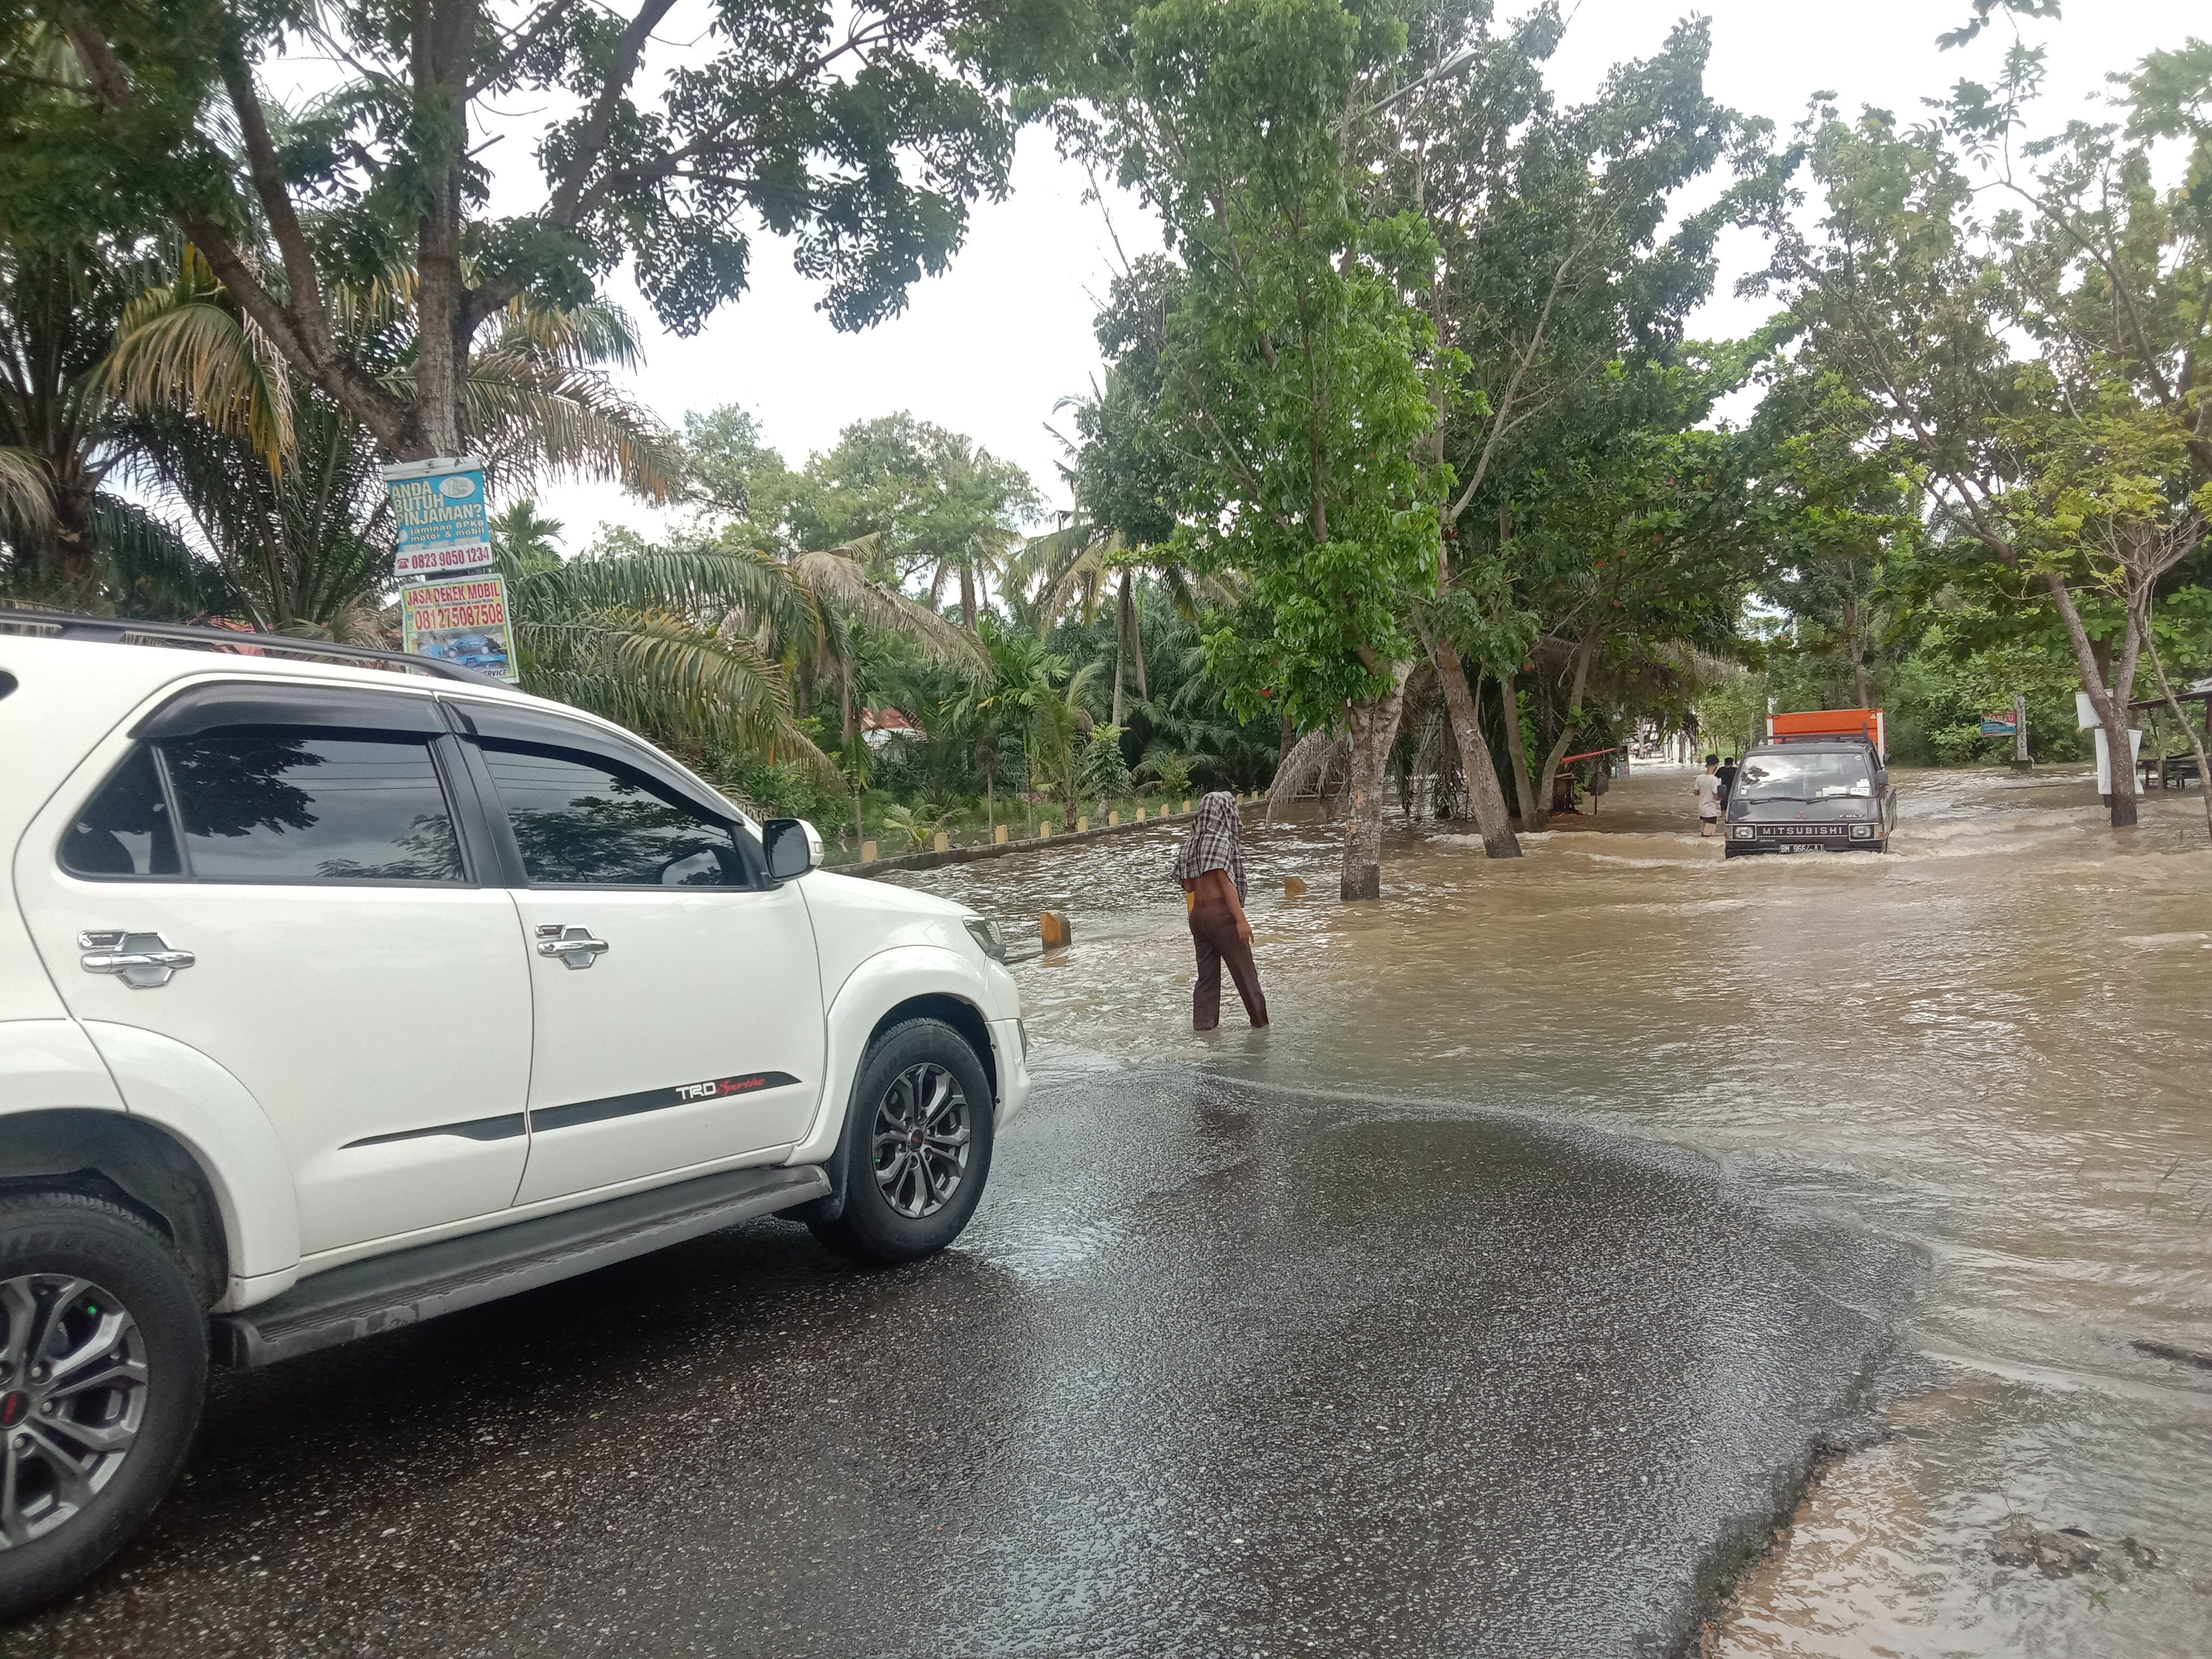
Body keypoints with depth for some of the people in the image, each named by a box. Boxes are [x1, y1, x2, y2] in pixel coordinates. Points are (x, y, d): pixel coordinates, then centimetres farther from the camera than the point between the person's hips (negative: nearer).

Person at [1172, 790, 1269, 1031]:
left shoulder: (1193, 842, 11)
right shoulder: (1221, 840, -11)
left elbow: (1188, 885, 12)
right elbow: (1225, 882, -17)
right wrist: (1241, 919, -20)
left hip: (1197, 914, 7)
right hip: (1221, 912, -7)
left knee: (1207, 975, 11)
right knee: (1245, 973, 2)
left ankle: (1202, 1025, 10)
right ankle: (1260, 1023, 8)